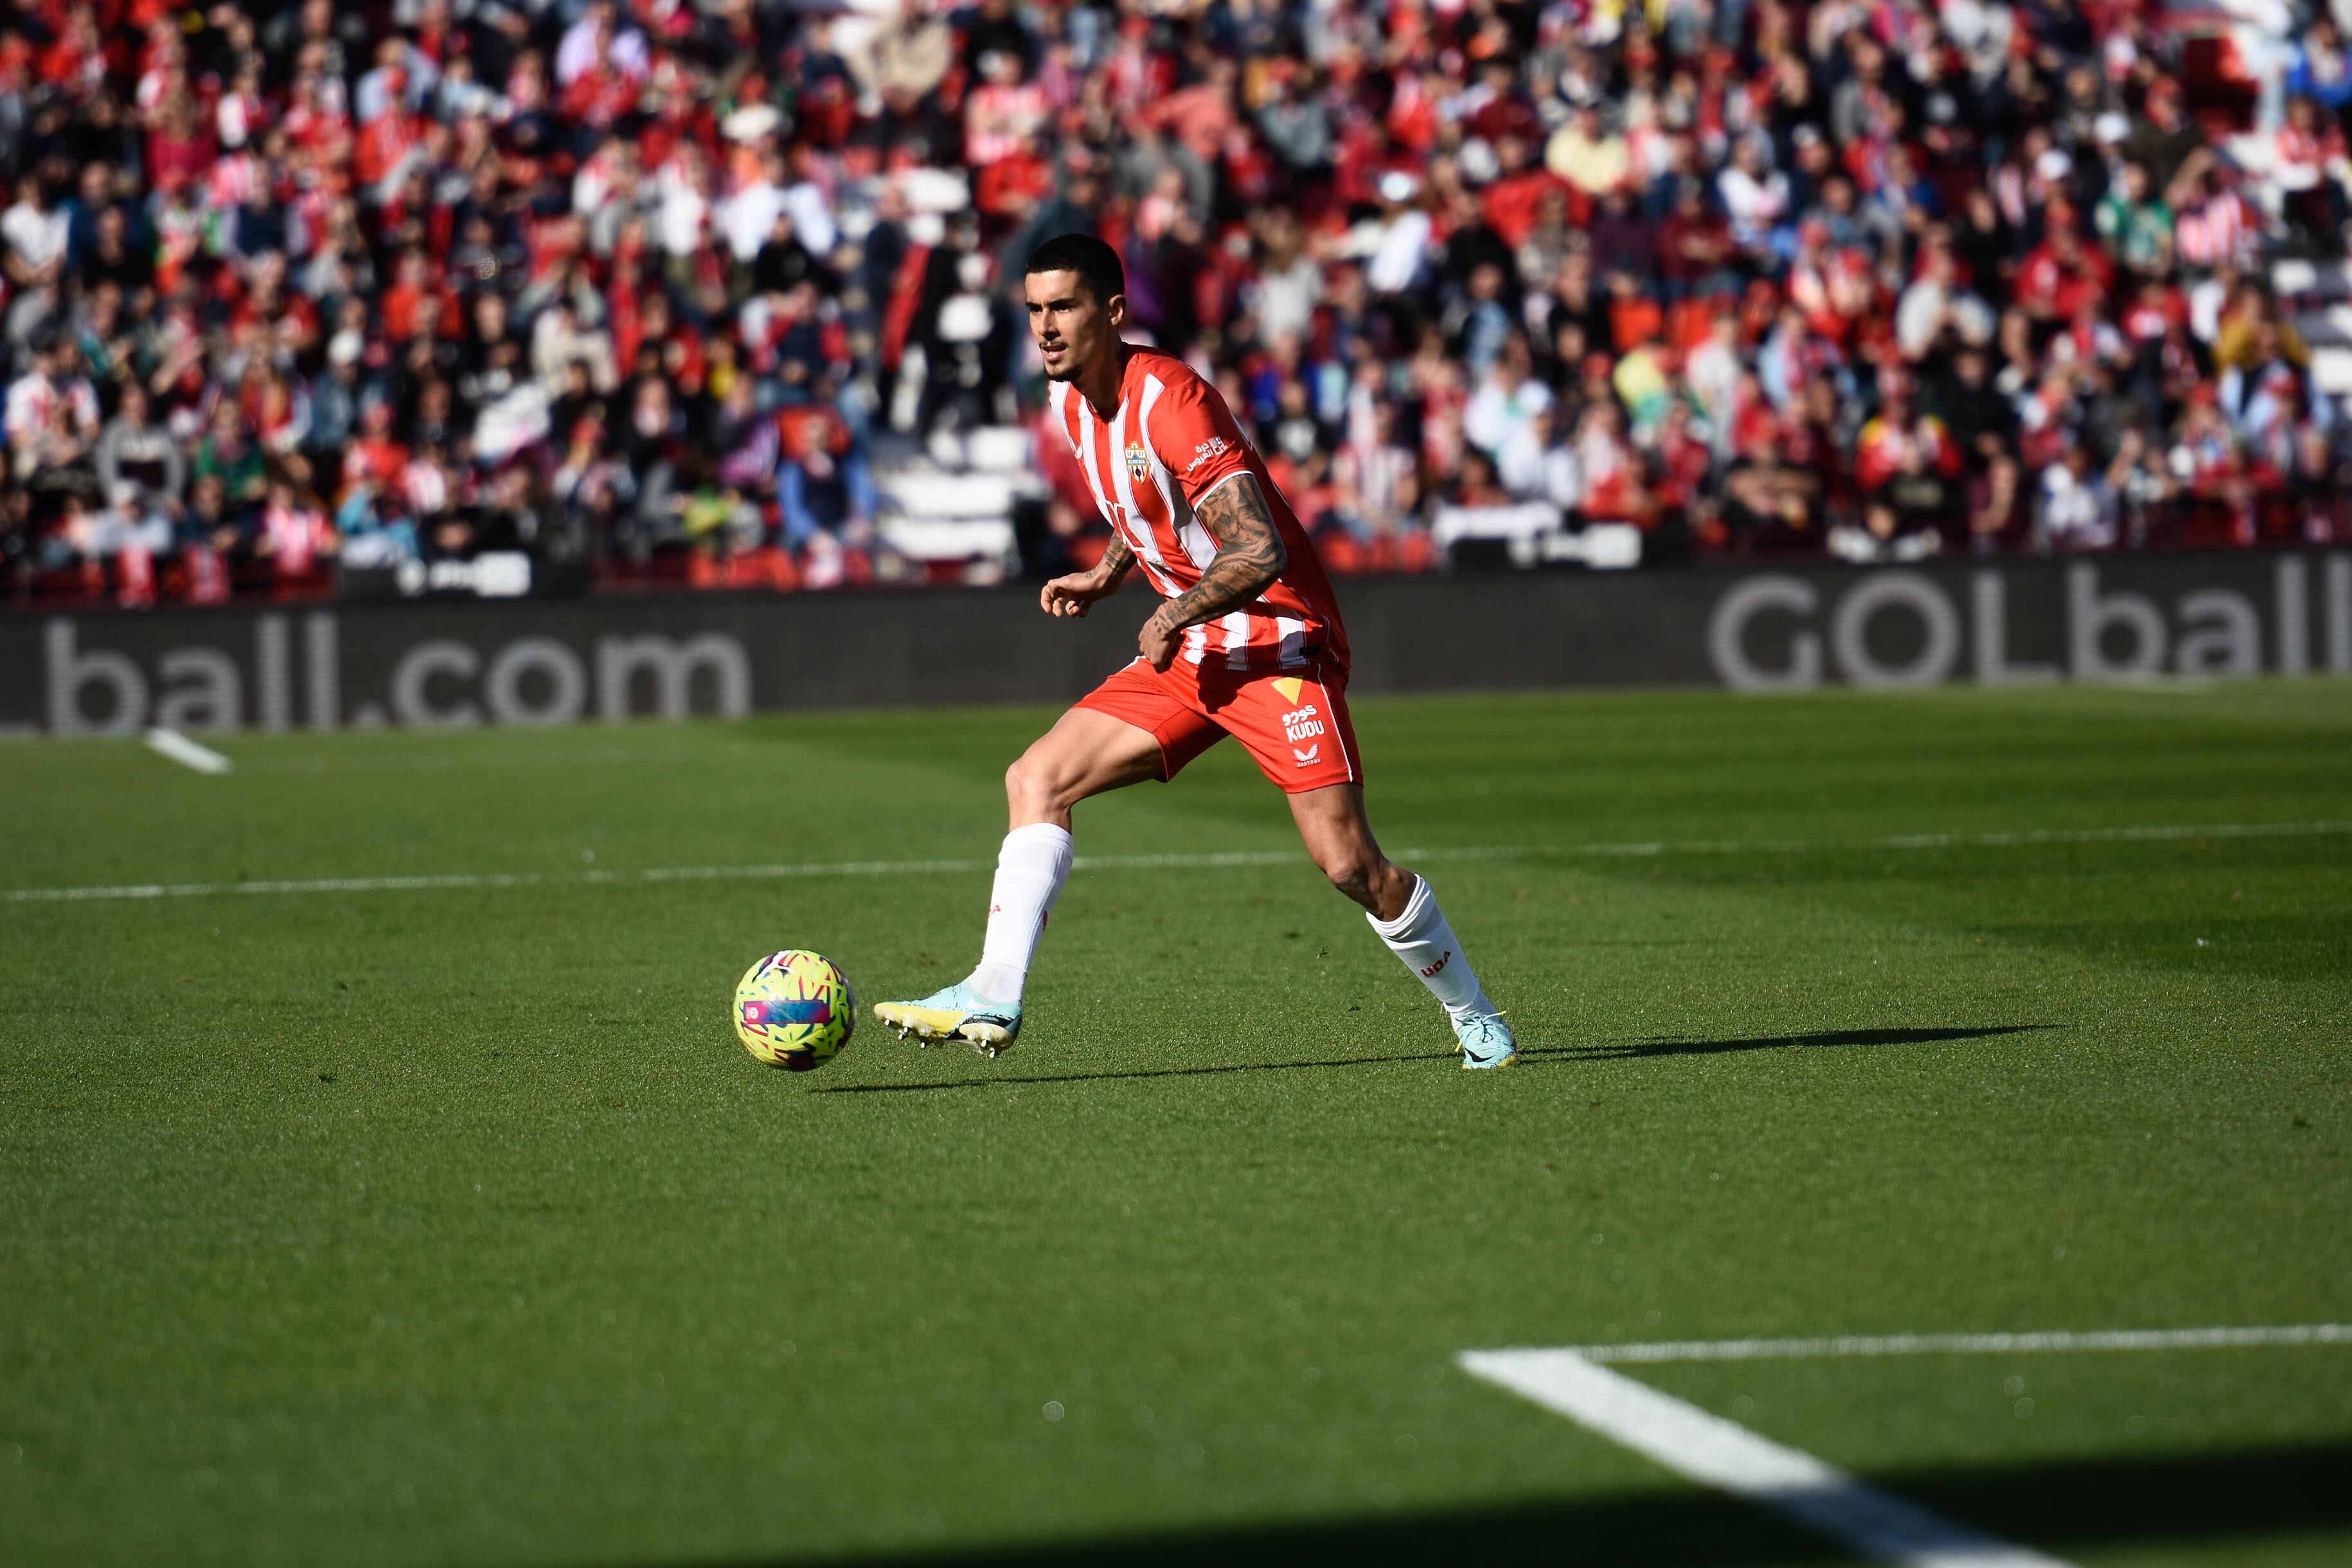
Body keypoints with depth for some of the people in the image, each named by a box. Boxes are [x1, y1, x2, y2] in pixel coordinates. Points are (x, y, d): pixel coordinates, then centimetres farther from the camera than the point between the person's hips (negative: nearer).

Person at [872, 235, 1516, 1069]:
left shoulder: (1168, 399, -21)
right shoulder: (1072, 403, 7)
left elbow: (1260, 552, -26)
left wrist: (1177, 617, -15)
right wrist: (1105, 577, 15)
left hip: (1282, 639, -8)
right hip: (1192, 648, 8)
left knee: (1348, 863, -14)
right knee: (1036, 779, -6)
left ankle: (1476, 1020, 7)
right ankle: (993, 999, -12)